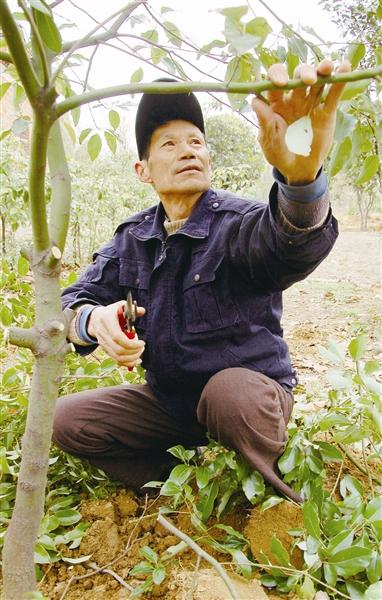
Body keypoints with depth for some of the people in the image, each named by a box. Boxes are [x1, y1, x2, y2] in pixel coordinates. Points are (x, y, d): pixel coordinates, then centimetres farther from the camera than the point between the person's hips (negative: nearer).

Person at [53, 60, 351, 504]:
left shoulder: (236, 222, -16)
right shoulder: (133, 238, 0)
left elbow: (294, 242, -40)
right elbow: (73, 304, -5)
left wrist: (302, 168, -64)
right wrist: (94, 320, -32)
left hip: (251, 389, -4)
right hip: (169, 398, 5)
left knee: (231, 393, -37)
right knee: (67, 420, -10)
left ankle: (281, 502, -7)